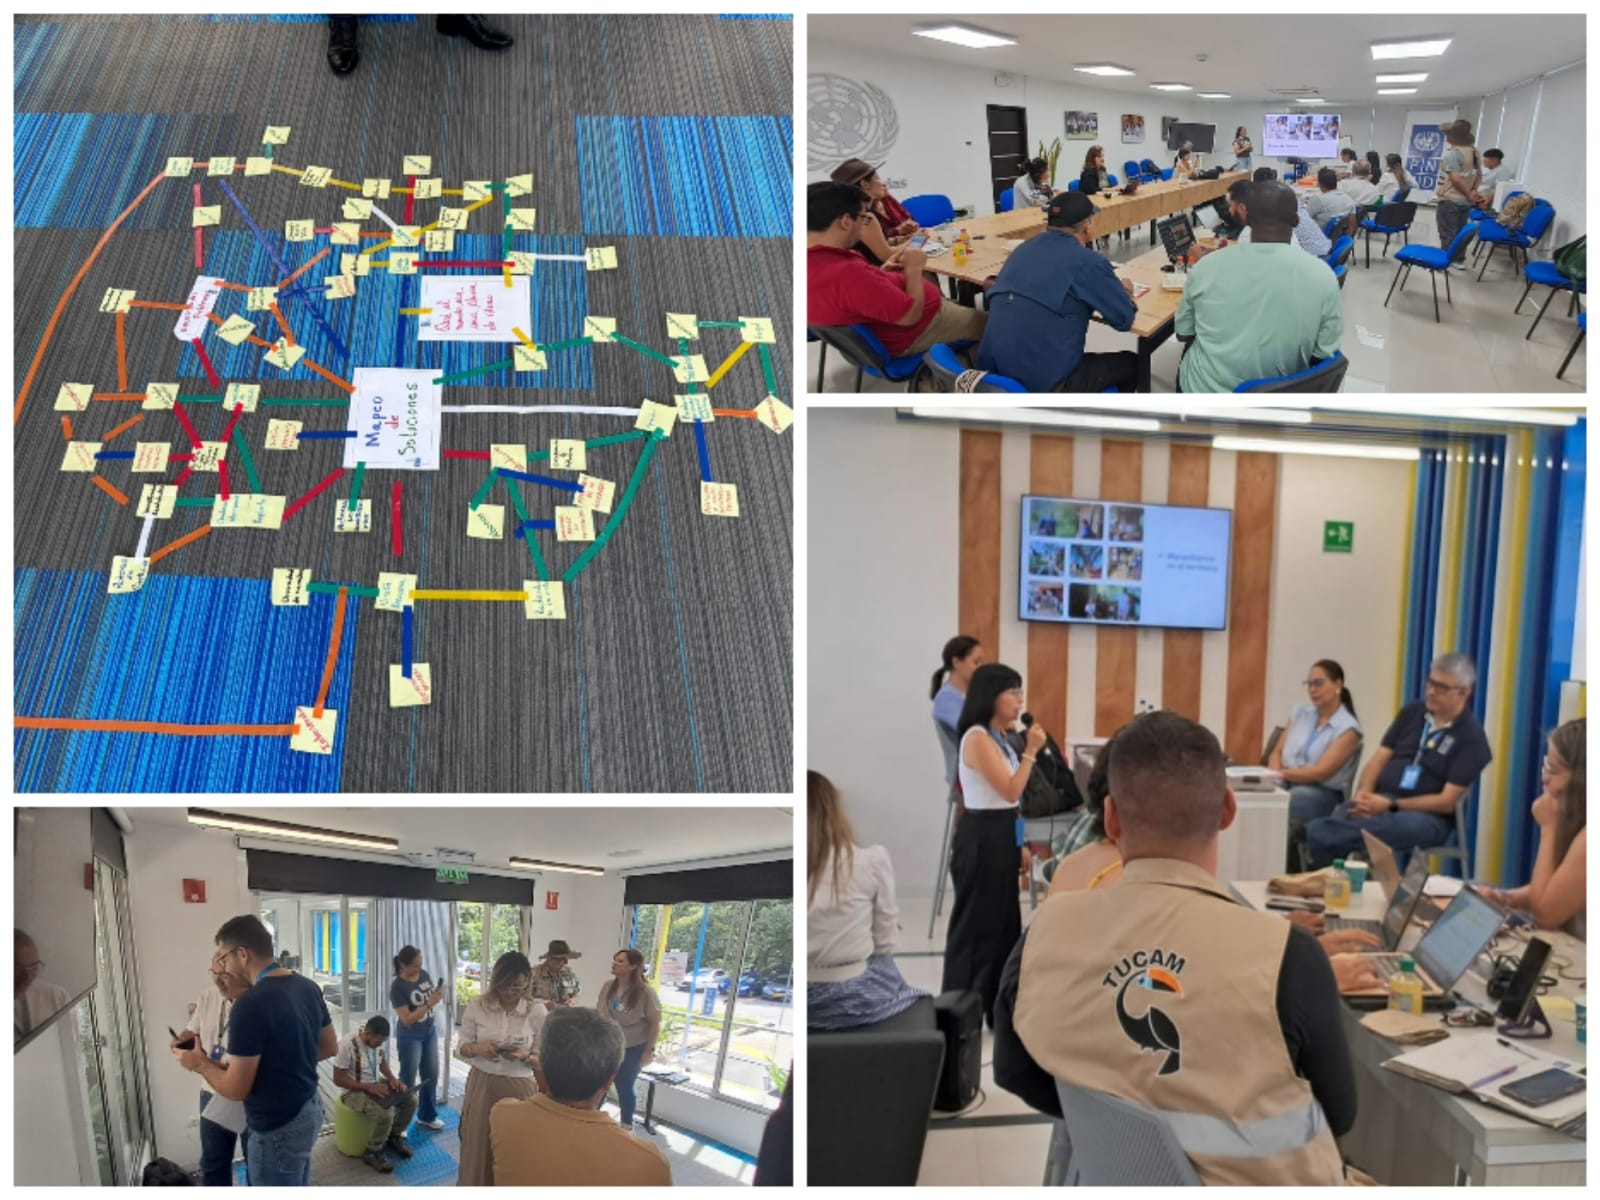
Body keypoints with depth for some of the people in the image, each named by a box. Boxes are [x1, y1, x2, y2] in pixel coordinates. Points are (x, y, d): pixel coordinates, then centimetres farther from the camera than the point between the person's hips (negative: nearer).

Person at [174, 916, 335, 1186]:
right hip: (308, 1110, 8)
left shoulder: (251, 1004, -24)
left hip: (278, 1127, -8)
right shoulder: (308, 987, 2)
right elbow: (330, 1047, 12)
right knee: (297, 1191, 22)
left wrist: (200, 1063, -3)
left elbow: (236, 1089, -19)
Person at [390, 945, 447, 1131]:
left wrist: (439, 996, -13)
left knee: (431, 1075, 14)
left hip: (430, 1032, 6)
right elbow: (407, 1019, -23)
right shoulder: (398, 987, -21)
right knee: (407, 1080, 3)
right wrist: (429, 1004, -29)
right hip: (410, 1037, -6)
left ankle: (427, 1116, 31)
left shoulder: (424, 975, -3)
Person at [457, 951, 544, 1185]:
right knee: (478, 1146, 8)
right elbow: (461, 1047, 2)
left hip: (519, 1088, -1)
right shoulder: (477, 1007, -4)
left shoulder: (537, 1011, -7)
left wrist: (525, 1056, -24)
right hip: (481, 1085, 1)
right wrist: (478, 1048, -19)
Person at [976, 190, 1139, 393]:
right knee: (1129, 363, 21)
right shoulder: (1089, 261, -9)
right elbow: (1124, 318, -1)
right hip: (1046, 385, -7)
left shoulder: (1023, 249, 12)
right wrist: (1123, 291, 21)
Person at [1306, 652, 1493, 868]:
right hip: (1378, 802, 5)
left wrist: (1391, 805, -19)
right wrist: (1363, 794, -11)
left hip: (1426, 816, -5)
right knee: (1318, 831, -28)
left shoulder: (1471, 736, -4)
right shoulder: (1412, 713, 13)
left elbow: (1447, 801, -10)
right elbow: (1379, 759, 11)